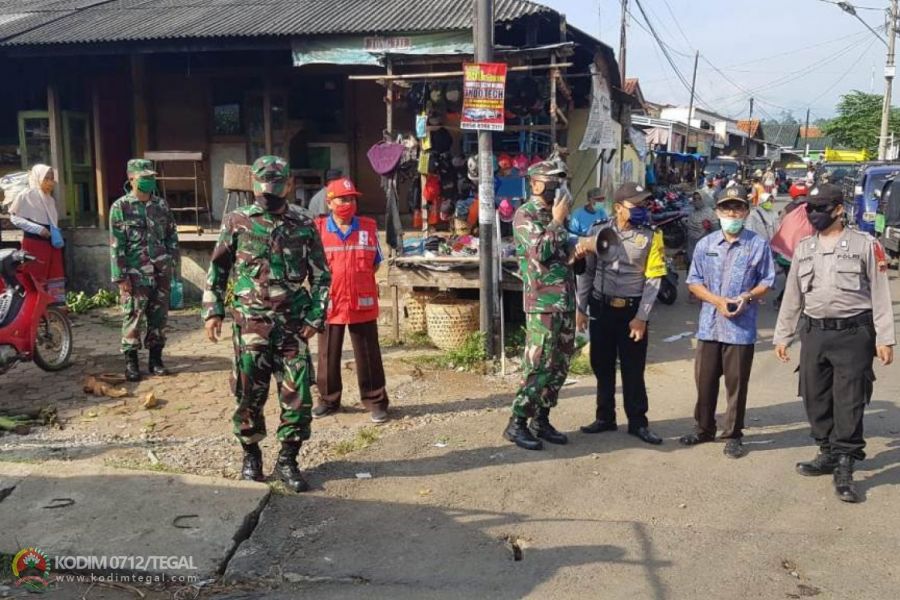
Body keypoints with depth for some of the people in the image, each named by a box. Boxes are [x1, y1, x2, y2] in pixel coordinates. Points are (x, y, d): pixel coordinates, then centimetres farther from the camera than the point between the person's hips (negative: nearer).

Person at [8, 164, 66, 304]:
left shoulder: (50, 199, 16)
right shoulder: (25, 196, -6)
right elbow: (14, 218, -9)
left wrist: (57, 235, 6)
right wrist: (38, 229, -17)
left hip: (51, 243, 7)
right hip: (34, 243, -7)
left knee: (55, 276, 7)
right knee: (35, 280, -5)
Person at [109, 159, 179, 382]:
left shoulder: (161, 205, 9)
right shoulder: (120, 207, -3)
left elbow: (172, 235, 16)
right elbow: (116, 245, -6)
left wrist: (172, 262, 6)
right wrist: (120, 276, -11)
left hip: (161, 272, 4)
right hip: (135, 274, -4)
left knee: (159, 317, 8)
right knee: (133, 317, -2)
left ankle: (156, 359, 18)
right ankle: (131, 362, 7)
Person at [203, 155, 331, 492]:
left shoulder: (304, 227, 5)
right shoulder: (237, 222, 4)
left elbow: (321, 276, 8)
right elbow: (217, 270, 8)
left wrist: (315, 317, -1)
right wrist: (212, 311, 1)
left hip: (293, 325, 1)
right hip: (250, 324, -1)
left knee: (298, 395, 0)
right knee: (249, 393, 6)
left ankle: (287, 460, 15)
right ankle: (250, 455, 26)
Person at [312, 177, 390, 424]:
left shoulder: (369, 227, 4)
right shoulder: (317, 229, 0)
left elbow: (375, 262, 12)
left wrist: (359, 280, 2)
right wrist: (326, 284, -2)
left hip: (363, 304, 0)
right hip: (329, 303, 0)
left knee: (368, 355, 5)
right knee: (328, 355, 11)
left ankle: (376, 401, 14)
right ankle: (329, 399, 25)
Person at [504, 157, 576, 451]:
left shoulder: (557, 216, 16)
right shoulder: (525, 215, -8)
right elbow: (539, 252, -22)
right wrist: (557, 221, -13)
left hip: (566, 303, 8)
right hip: (542, 304, -8)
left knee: (560, 366, 10)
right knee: (539, 367, -8)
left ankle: (541, 420, 20)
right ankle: (517, 423, 2)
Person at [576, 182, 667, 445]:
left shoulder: (651, 236, -5)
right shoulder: (600, 232, 0)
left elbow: (653, 279, -7)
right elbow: (586, 272, 5)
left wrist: (641, 317, -11)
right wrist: (581, 308, 3)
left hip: (632, 310, -2)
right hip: (601, 308, 2)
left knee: (633, 370, 5)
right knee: (602, 367, 11)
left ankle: (638, 422, 17)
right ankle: (605, 418, 25)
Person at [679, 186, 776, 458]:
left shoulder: (758, 244, 0)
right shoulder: (706, 244, 6)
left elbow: (767, 281, 4)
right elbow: (694, 282, 5)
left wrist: (747, 297, -14)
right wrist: (717, 301, -10)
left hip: (742, 327, -2)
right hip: (709, 324, 2)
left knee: (737, 384, 4)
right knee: (705, 381, 10)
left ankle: (733, 435, 16)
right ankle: (704, 428, 26)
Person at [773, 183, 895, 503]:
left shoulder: (865, 244, -3)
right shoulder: (804, 248, 11)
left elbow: (880, 293, -4)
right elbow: (792, 296, 15)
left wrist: (884, 338, -9)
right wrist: (782, 336, 13)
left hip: (854, 334, -5)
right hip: (814, 333, 5)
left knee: (849, 402, -4)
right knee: (815, 399, 10)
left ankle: (844, 468, 2)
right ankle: (828, 454, 26)